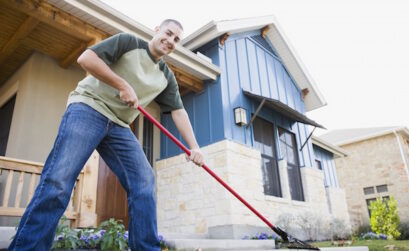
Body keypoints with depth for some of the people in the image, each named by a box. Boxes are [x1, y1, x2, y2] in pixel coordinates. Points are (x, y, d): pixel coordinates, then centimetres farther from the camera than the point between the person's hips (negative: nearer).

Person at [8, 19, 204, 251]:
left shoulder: (167, 78, 14)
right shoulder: (128, 41, 1)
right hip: (88, 108, -5)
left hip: (119, 126, 5)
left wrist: (194, 146, -3)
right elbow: (86, 58, -9)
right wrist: (123, 86, -14)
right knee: (59, 180, -17)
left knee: (144, 184, -9)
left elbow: (179, 111, 8)